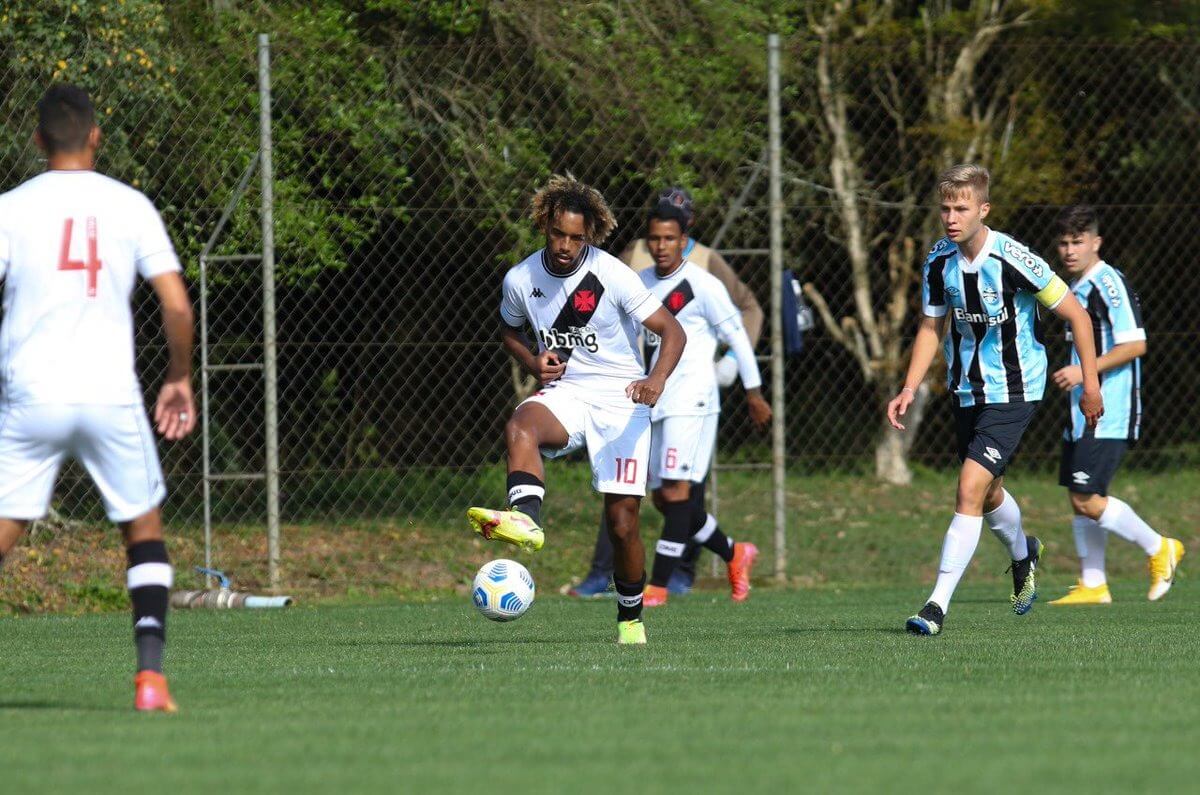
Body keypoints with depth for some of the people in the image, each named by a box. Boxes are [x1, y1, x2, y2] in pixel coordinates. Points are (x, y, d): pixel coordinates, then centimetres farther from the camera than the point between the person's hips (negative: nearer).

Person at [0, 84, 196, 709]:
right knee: (144, 528, 15)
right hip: (111, 396, 1)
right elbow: (178, 306, 1)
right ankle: (150, 674, 0)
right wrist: (180, 380, 15)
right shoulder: (130, 207, 4)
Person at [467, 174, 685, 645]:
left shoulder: (613, 277, -13)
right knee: (519, 427, -34)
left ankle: (631, 619, 13)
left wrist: (656, 380, -31)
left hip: (621, 400, -2)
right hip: (565, 394, 3)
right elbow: (509, 330, 19)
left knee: (622, 520, -6)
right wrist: (533, 363, -3)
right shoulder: (521, 280, -2)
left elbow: (672, 331, -12)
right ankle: (525, 519, -55)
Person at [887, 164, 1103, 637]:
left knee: (971, 488, -18)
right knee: (989, 494, 20)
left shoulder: (1014, 260, -21)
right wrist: (909, 389, 0)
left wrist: (1090, 384, -9)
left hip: (1013, 392, -6)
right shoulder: (939, 262, -4)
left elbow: (1075, 314, -11)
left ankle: (939, 604, -18)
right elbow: (931, 327, 10)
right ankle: (1023, 555, 53)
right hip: (966, 391, 6)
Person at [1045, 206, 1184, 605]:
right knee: (1080, 499, 9)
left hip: (1107, 415, -10)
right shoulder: (1076, 287, 16)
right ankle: (1092, 585, 14)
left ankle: (1158, 549, 3)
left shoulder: (1109, 284, -14)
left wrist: (1083, 372, -22)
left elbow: (1134, 345, -20)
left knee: (1087, 500, -13)